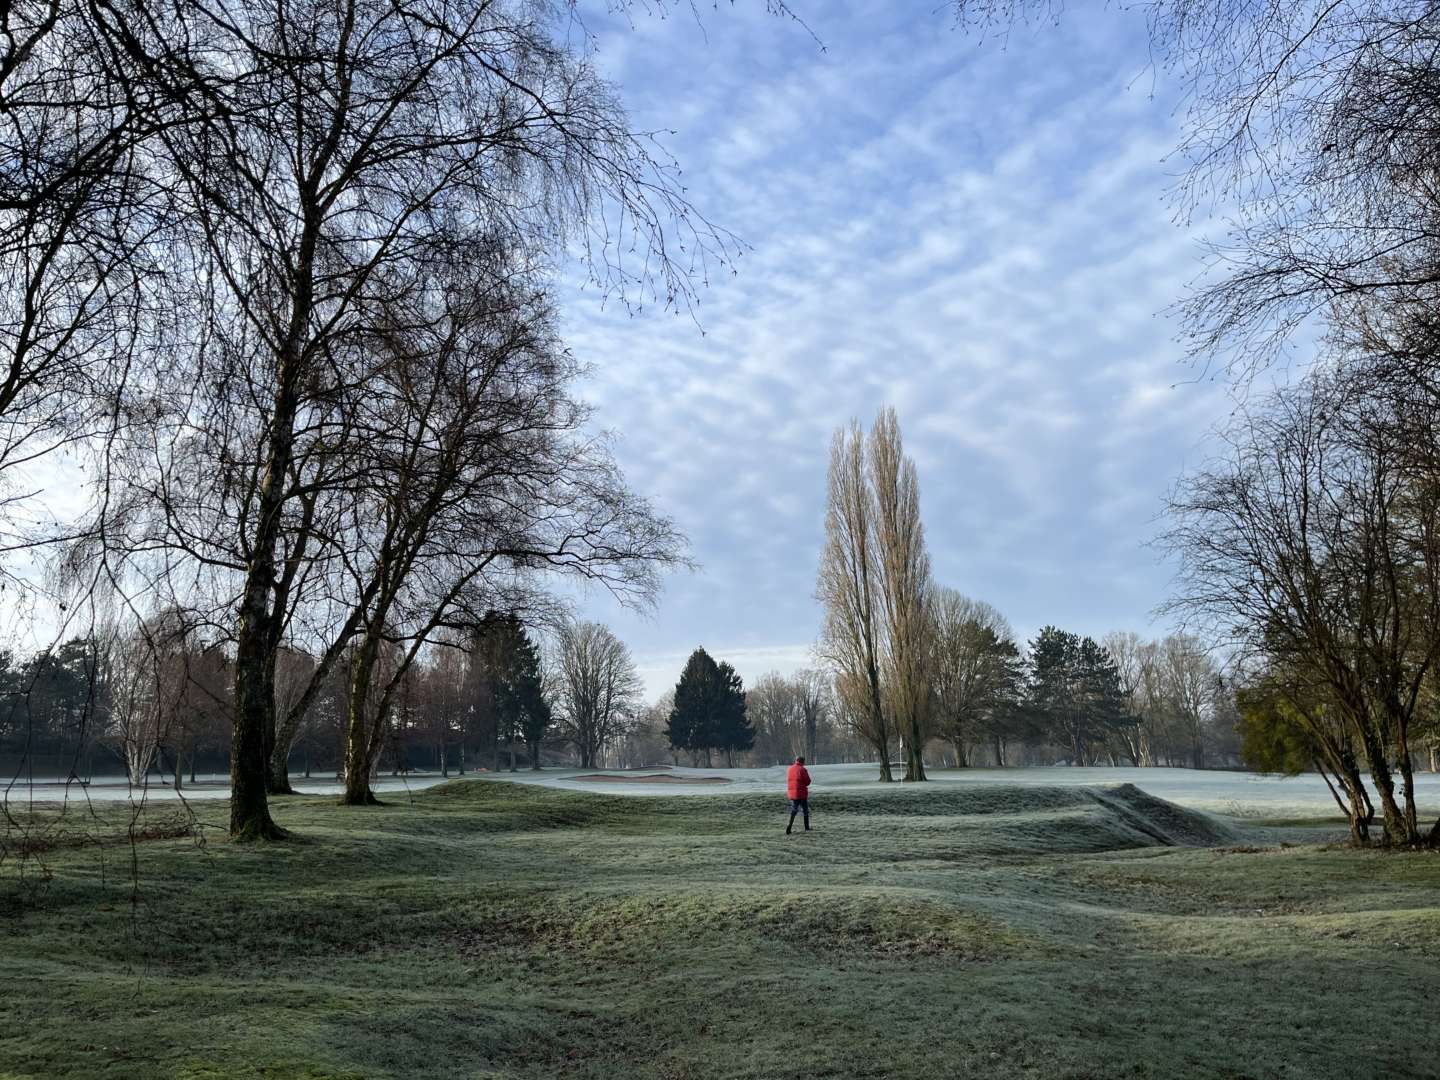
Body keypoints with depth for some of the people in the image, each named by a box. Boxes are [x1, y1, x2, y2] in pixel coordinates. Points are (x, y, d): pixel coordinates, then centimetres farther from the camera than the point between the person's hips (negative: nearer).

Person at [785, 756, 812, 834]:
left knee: (793, 810, 9)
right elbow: (808, 782, -8)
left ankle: (789, 826, -11)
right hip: (802, 793, -4)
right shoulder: (802, 769, -12)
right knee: (806, 810, 12)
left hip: (792, 793, 4)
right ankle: (807, 828, 18)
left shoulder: (790, 769, 6)